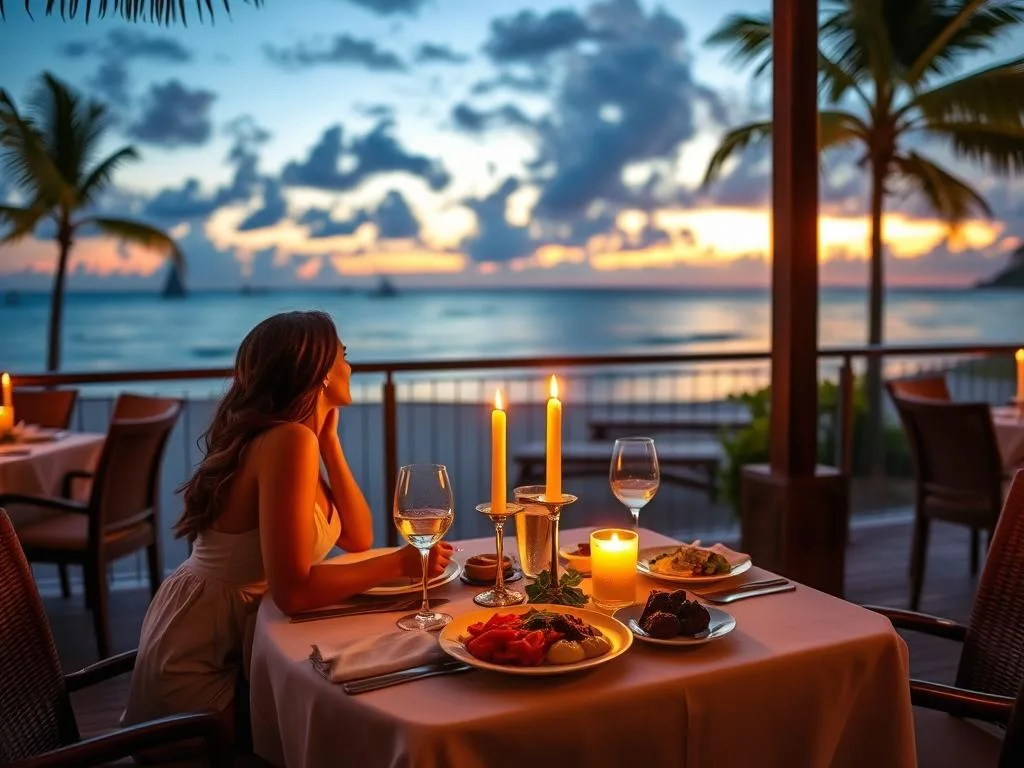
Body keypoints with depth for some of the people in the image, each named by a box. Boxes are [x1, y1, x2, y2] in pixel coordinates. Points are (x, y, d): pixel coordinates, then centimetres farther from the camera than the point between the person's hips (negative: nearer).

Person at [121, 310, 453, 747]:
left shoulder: (293, 437, 6)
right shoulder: (289, 439, -24)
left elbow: (359, 539, 5)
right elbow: (293, 591, -31)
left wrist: (329, 441, 0)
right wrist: (399, 564, -21)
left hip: (227, 647, 8)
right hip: (198, 666, -8)